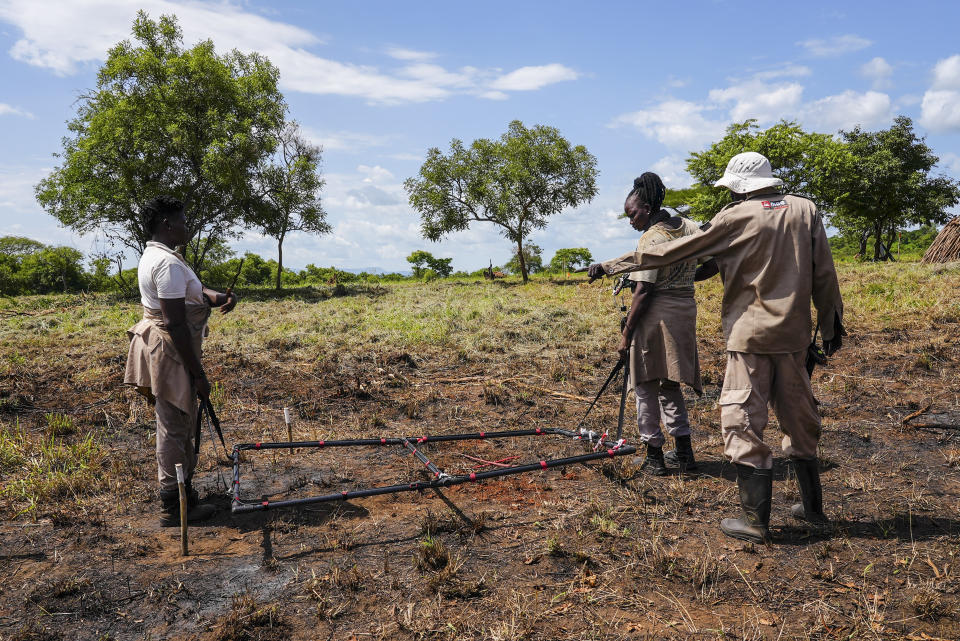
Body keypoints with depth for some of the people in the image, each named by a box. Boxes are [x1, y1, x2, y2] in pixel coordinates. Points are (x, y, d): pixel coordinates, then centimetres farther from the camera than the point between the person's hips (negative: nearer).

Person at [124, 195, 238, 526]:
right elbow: (176, 323, -25)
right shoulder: (168, 262, -22)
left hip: (158, 346, 11)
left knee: (180, 424, 20)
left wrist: (216, 296, -14)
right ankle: (173, 507, 13)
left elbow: (190, 292, 9)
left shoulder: (152, 256, 12)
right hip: (170, 352, -11)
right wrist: (198, 373, -20)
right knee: (174, 428, 0)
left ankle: (183, 493, 34)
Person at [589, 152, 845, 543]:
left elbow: (675, 251, -7)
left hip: (751, 335, -6)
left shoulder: (736, 218, -7)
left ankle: (755, 519, 2)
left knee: (744, 422, 0)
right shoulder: (805, 210, 6)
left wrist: (615, 265, -2)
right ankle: (812, 505, 29)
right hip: (794, 335, 6)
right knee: (799, 416, 17)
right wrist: (832, 324, 16)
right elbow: (824, 274, 7)